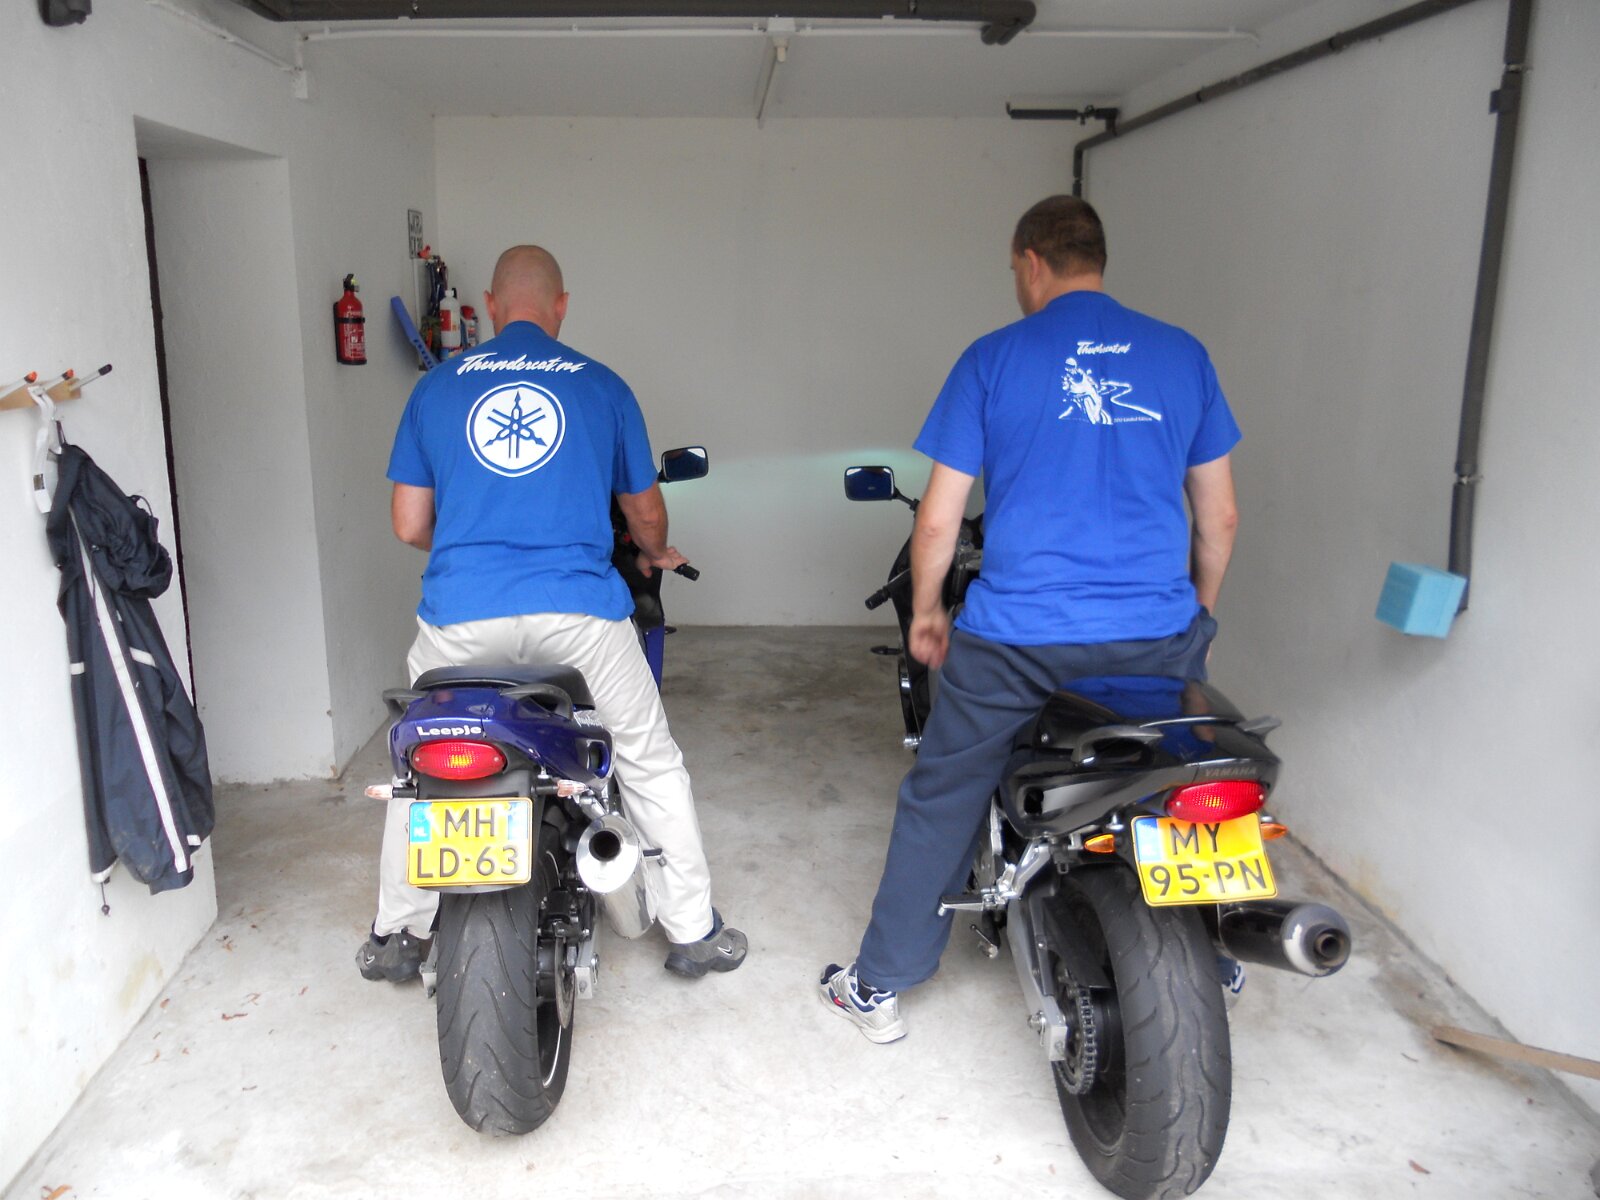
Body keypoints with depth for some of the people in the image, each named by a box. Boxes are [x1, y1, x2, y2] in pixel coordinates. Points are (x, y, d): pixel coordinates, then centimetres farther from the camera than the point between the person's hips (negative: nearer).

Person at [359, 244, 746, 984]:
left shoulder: (437, 387, 10)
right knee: (650, 763, 16)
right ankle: (692, 932, 23)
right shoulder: (602, 387, 8)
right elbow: (646, 514, 16)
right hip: (579, 610, -1)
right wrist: (657, 555, 39)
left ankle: (395, 937, 34)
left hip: (461, 615, 2)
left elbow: (409, 524, 11)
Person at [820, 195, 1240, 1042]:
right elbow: (1220, 514, 10)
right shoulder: (1182, 356, 6)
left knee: (940, 801, 14)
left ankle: (878, 988, 25)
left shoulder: (995, 358, -2)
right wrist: (1200, 608, 25)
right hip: (1159, 635, 3)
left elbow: (938, 517, -2)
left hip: (1016, 639, -2)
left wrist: (923, 612, 13)